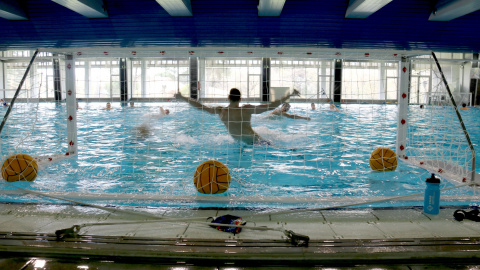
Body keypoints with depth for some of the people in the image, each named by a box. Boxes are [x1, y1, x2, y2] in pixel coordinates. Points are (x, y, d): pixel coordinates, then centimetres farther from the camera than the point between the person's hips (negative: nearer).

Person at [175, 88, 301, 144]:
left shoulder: (220, 111, 0)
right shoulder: (247, 109, -11)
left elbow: (200, 106, 10)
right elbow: (270, 106, -12)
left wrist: (182, 97, 22)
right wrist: (289, 95, -5)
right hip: (254, 141, -3)